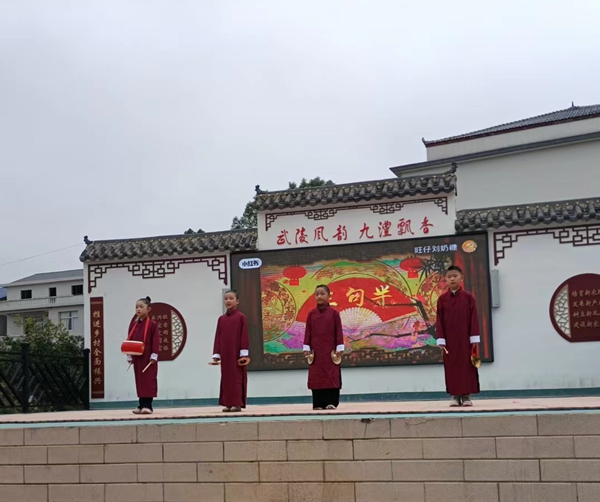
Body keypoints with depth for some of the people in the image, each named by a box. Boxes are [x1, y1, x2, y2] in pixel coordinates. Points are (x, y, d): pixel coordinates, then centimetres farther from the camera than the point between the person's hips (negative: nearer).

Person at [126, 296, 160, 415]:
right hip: (137, 357, 5)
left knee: (149, 380, -3)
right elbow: (129, 340, 10)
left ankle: (148, 405, 0)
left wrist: (154, 355, -15)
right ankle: (142, 405, 15)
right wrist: (129, 355, 5)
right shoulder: (133, 324, 10)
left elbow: (156, 341, -9)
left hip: (148, 357, -5)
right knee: (139, 380, 9)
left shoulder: (152, 324, -6)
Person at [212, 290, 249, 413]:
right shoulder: (221, 319, 10)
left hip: (237, 353, -5)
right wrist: (216, 354, 4)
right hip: (225, 354, 5)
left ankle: (237, 403, 2)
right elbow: (217, 337, 10)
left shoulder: (241, 317, -3)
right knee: (226, 378, 7)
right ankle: (228, 403, 12)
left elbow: (244, 336, -6)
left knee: (237, 378, -2)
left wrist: (243, 354, -12)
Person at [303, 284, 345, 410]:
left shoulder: (334, 313, 0)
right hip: (316, 351, 2)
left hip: (330, 351, -2)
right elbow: (308, 332, 6)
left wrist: (339, 348, -7)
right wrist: (306, 348, 0)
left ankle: (331, 402, 4)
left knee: (332, 375, -2)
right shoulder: (311, 314, 5)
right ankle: (318, 404, 7)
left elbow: (339, 331, -1)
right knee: (316, 377, 2)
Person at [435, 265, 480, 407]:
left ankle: (467, 395, 7)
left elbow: (474, 318, -2)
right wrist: (441, 339, -5)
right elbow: (439, 321, 2)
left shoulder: (468, 297, 1)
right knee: (451, 366, 3)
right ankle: (455, 395, 9)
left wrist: (474, 338, -7)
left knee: (467, 365, 1)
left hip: (466, 338, -1)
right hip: (449, 339, 1)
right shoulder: (442, 299, 3)